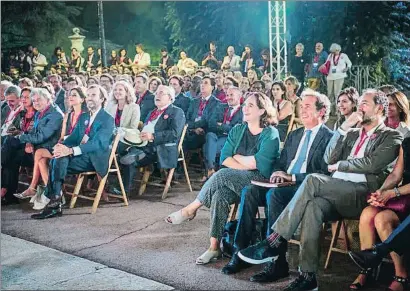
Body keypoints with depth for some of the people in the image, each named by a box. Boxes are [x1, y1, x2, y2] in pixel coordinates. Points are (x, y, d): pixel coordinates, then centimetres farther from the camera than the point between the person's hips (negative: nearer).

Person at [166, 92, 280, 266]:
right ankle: (214, 246, -23)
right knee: (219, 196, -28)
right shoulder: (237, 131, 16)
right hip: (234, 182, 5)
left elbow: (258, 163, -14)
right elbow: (224, 158, 4)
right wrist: (247, 165, -11)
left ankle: (191, 209, -13)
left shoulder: (270, 134, -2)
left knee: (223, 174, -30)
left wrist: (237, 157, -2)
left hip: (260, 182, -5)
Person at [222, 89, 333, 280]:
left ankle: (276, 262, -28)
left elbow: (325, 173, -12)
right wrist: (278, 173, -1)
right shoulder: (294, 135, 23)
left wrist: (292, 177, -17)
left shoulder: (329, 138, -1)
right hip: (285, 184, 7)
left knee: (274, 194, -34)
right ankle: (241, 251, -18)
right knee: (249, 191, -19)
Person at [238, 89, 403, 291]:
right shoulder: (353, 134, 28)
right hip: (337, 194, 5)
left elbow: (372, 164, -9)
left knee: (313, 180, -30)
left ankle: (276, 241, -28)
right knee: (314, 205, -32)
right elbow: (329, 159, 14)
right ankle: (308, 275, -31)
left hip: (363, 195, -5)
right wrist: (344, 128, 8)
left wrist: (339, 165, 1)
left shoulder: (391, 137, 9)